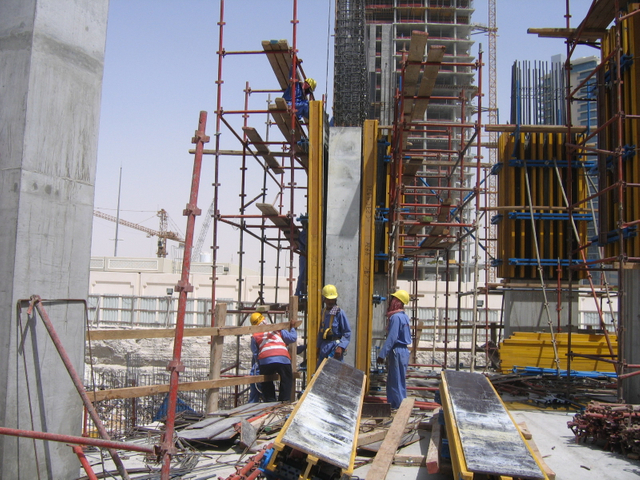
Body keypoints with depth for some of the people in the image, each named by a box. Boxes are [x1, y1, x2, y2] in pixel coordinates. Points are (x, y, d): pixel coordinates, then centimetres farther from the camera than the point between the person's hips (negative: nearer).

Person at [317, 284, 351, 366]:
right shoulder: (323, 312, 13)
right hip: (324, 346, 7)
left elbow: (347, 333, -12)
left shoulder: (340, 312, -9)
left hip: (335, 346, -7)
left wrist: (340, 347, -22)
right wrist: (319, 346, 20)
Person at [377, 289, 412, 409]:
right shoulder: (404, 316, 13)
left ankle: (399, 406, 2)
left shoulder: (396, 317, -17)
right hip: (402, 350, 10)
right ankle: (393, 404, 21)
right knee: (393, 380, 15)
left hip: (397, 352, -10)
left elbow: (392, 338, -22)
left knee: (396, 381, -3)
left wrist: (382, 354, -19)